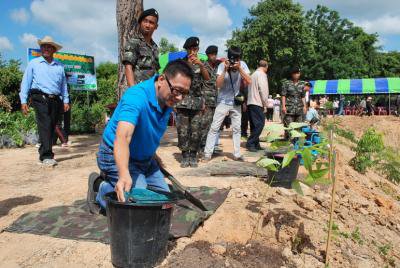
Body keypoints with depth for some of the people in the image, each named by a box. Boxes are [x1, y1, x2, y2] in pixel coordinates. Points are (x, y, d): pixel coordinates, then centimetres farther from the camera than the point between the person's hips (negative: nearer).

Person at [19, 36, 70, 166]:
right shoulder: (33, 63, 10)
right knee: (45, 126, -15)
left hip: (55, 100, 3)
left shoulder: (59, 66, 17)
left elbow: (64, 84, 18)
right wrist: (23, 101, -1)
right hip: (40, 98, -3)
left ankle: (43, 153, 15)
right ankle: (47, 156, -18)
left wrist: (66, 100, 9)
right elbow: (26, 82, 7)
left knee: (51, 127, 4)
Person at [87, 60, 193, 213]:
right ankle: (101, 191, 2)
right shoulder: (137, 97, -32)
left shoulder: (168, 98, -8)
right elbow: (122, 137, -48)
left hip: (146, 158, 8)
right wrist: (124, 175, -63)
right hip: (116, 157, -8)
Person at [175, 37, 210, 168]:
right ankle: (185, 156, 9)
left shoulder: (201, 63, 12)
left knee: (196, 132, 0)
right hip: (182, 103, -1)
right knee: (183, 131, -2)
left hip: (197, 104, 1)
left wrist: (201, 65, -18)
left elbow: (207, 79, -6)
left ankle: (193, 156, 12)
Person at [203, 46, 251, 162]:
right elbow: (218, 85, -20)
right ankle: (207, 154, -1)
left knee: (237, 129, 7)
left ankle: (237, 154, 17)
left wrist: (239, 68, -23)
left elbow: (249, 81, -14)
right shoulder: (222, 65, -13)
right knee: (214, 128, -5)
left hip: (236, 102, 3)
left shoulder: (243, 65, -6)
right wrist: (225, 70, -27)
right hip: (223, 102, -2)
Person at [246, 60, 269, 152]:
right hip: (257, 103, -9)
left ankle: (256, 144, 13)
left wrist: (267, 98, 21)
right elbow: (263, 90, -14)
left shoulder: (253, 74, 20)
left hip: (250, 102, 9)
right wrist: (266, 103, -6)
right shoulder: (262, 74, -5)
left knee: (254, 125, 10)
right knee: (260, 123, -10)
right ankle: (250, 143, -12)